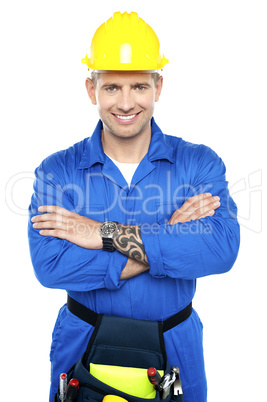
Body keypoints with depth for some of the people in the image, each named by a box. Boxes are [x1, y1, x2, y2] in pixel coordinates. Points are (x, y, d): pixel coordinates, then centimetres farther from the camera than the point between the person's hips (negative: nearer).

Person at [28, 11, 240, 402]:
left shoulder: (201, 163, -9)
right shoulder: (57, 171, -10)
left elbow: (223, 248, -24)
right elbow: (48, 264, -23)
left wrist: (105, 234, -26)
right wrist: (169, 242, -24)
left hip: (175, 346, 1)